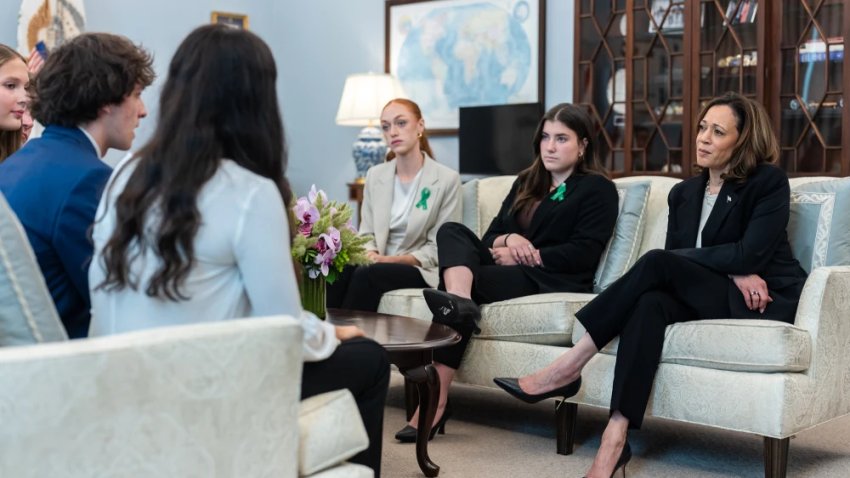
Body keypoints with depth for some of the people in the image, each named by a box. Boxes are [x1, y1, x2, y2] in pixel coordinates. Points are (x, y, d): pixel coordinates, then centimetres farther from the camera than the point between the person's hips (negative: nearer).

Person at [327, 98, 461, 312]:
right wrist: (370, 255, -13)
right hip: (379, 264, 4)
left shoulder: (447, 179, -3)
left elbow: (438, 249, -4)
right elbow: (367, 233, 11)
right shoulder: (375, 175, 12)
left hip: (420, 270, -3)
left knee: (367, 274, -34)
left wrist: (392, 260, -16)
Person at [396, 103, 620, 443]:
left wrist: (528, 256, -11)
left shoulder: (597, 188, 6)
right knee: (452, 231, -20)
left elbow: (585, 252, -9)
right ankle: (458, 302, -51)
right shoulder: (526, 182, 27)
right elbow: (490, 236, 19)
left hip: (554, 281, -6)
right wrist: (508, 240, -6)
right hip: (511, 272, 7)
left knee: (471, 281, -30)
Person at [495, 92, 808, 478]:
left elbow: (751, 254, -15)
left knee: (657, 262, -28)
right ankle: (614, 440, -43)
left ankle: (567, 367, -28)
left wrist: (676, 259, -10)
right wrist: (731, 271, -16)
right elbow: (675, 255, 2)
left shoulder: (769, 182, -3)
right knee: (651, 302, -32)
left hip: (766, 301, -5)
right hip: (709, 295, 5)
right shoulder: (683, 193, 14)